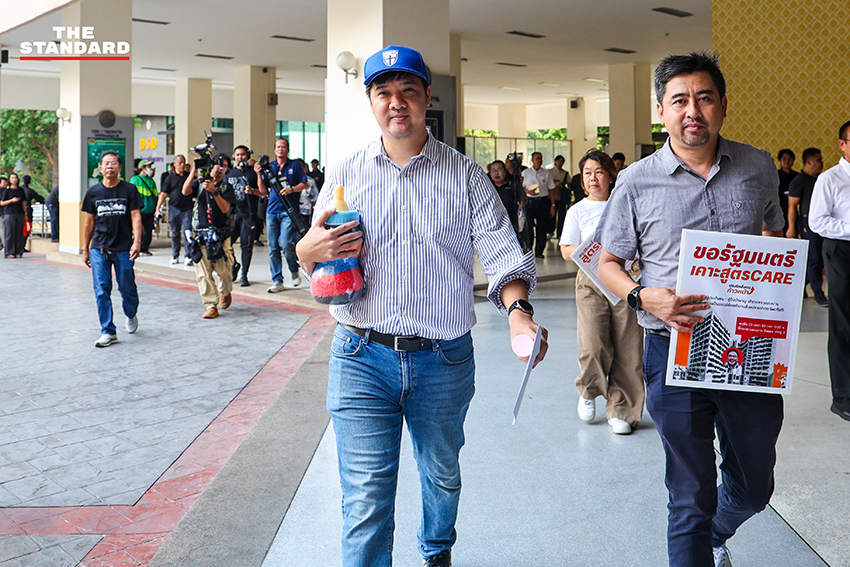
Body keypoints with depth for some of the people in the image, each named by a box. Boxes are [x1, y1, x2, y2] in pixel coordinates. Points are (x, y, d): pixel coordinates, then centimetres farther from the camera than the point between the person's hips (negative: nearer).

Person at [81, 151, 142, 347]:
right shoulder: (93, 192, 7)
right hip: (98, 249, 2)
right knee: (101, 291, -3)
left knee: (127, 288, 5)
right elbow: (89, 222, 13)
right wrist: (85, 249, 13)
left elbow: (136, 217, -3)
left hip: (123, 249, -1)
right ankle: (108, 332, 4)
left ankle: (131, 315, 37)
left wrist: (137, 242, -16)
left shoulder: (129, 190, 1)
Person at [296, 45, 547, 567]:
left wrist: (518, 310, -25)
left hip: (444, 361, 1)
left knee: (442, 474, 21)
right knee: (365, 497, -3)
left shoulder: (466, 176, 4)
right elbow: (314, 257, 9)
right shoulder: (345, 175, 6)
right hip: (362, 356, -1)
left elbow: (501, 250, -5)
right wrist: (308, 251, -16)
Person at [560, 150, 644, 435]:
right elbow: (566, 250, 4)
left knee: (627, 350, 0)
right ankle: (588, 391, 19)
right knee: (594, 347, -11)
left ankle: (620, 410, 14)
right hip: (591, 282, -1)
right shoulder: (577, 211, 9)